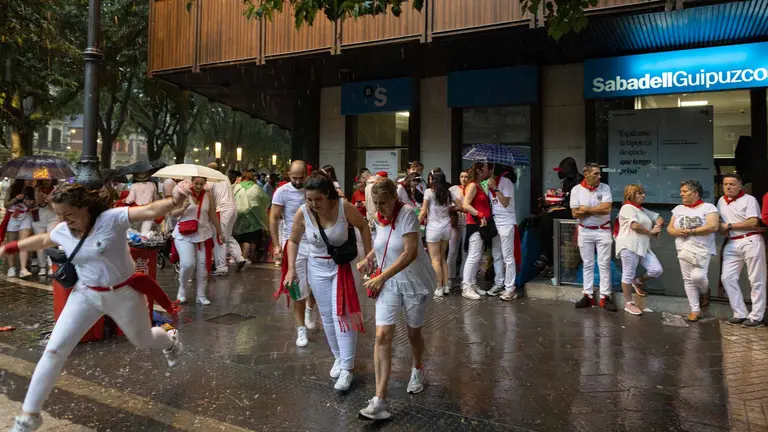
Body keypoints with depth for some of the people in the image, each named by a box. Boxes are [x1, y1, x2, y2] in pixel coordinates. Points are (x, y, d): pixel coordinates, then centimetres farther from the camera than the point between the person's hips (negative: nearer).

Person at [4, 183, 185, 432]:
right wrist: (10, 248, 27)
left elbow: (150, 211, -38)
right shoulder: (63, 231, -6)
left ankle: (171, 341, 57)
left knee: (143, 342, 18)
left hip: (123, 294, -4)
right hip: (85, 295, 4)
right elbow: (42, 240, 19)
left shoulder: (112, 219, -23)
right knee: (54, 350, -2)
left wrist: (175, 200, -56)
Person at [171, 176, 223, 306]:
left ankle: (201, 295, 16)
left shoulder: (209, 196, 1)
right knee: (188, 264, -13)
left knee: (203, 265, 3)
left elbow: (213, 216, 9)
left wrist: (220, 232, 12)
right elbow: (173, 213, -3)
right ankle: (182, 288, 15)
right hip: (184, 234, -2)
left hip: (203, 234, 3)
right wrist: (183, 208, -22)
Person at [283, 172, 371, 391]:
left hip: (343, 266, -3)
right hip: (318, 268, 3)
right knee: (327, 316, 11)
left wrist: (368, 255, -6)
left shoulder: (344, 207, -22)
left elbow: (363, 226, -4)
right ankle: (338, 357, 30)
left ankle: (347, 368, -1)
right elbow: (293, 241, 1)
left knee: (342, 315, -8)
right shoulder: (303, 213, -15)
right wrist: (291, 269, -6)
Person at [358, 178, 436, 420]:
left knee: (414, 332, 13)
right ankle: (380, 400, -9)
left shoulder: (407, 214, -19)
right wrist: (368, 258, 4)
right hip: (388, 283, 4)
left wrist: (381, 277, -28)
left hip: (415, 282, -4)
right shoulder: (378, 218, 0)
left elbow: (410, 253, -27)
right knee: (382, 335, -11)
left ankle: (417, 371, 46)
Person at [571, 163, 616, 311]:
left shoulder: (605, 188, -6)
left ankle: (605, 297, 7)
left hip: (603, 231, -1)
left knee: (604, 265, 2)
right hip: (585, 231, 1)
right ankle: (588, 295, 17)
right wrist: (598, 210, -14)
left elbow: (607, 209, -17)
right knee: (587, 265, 9)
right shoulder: (576, 189, -5)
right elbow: (575, 213, -9)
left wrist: (586, 209, -12)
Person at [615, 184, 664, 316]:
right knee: (628, 274, 1)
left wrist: (658, 226, 2)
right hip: (629, 246, -8)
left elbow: (659, 218, 25)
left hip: (643, 246, 8)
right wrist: (651, 232, -4)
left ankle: (638, 282, 25)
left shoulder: (643, 210, 21)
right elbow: (635, 226, -18)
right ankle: (628, 304, 11)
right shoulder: (627, 207, -7)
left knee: (657, 270, -2)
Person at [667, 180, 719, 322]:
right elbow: (669, 228, 13)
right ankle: (695, 310, 13)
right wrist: (677, 232, -10)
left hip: (702, 249, -5)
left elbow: (713, 227, -15)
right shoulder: (678, 209, 13)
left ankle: (705, 291, 18)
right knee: (688, 279, 4)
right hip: (684, 249, 5)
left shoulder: (708, 207, -2)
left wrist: (691, 231, -17)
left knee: (697, 276, -18)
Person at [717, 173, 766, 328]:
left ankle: (756, 317, 5)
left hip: (750, 241, -6)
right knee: (727, 278, 1)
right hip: (731, 244, 7)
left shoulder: (749, 199, -5)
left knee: (756, 280, 1)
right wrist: (721, 229, 3)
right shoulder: (721, 201, 14)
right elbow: (718, 220, 25)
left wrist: (729, 226, -10)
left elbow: (753, 222, -14)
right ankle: (740, 314, 9)